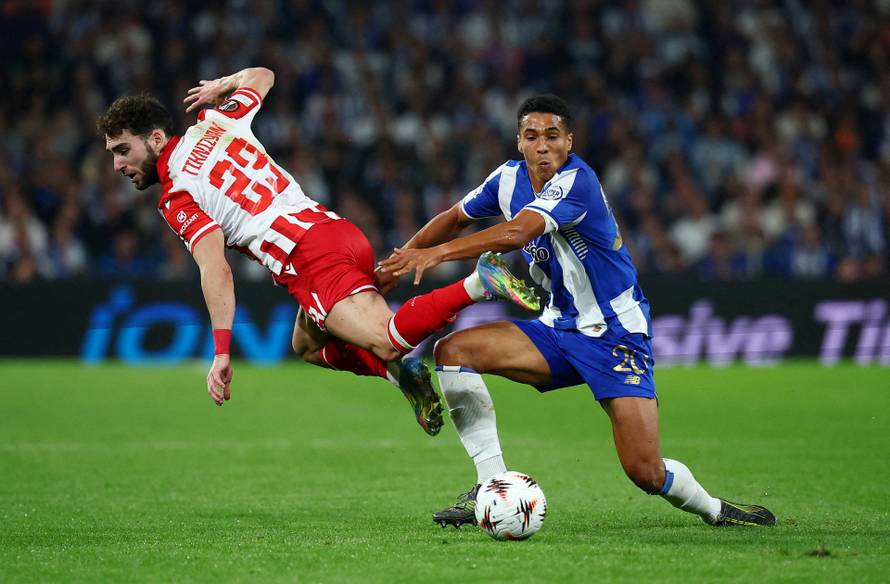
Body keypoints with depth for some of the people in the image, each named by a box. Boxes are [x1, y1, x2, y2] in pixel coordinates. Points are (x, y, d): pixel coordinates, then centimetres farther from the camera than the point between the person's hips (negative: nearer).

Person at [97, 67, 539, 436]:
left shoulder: (179, 199, -2)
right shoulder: (216, 121, 18)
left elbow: (216, 271, -15)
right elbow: (261, 76, 37)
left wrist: (222, 353, -18)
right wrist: (221, 86, 55)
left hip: (308, 259, -9)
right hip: (341, 231, 9)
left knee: (386, 342, -23)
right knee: (307, 345, 29)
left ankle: (480, 283, -37)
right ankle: (403, 371, 7)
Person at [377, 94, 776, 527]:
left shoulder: (577, 182, -23)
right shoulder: (510, 178, 0)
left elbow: (515, 234, -37)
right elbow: (455, 218, 17)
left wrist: (434, 253, -40)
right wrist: (399, 260, 6)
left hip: (618, 336, -7)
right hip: (559, 329, 7)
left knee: (647, 474, -17)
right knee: (453, 351, -15)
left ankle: (713, 508, 17)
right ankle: (492, 488, -12)